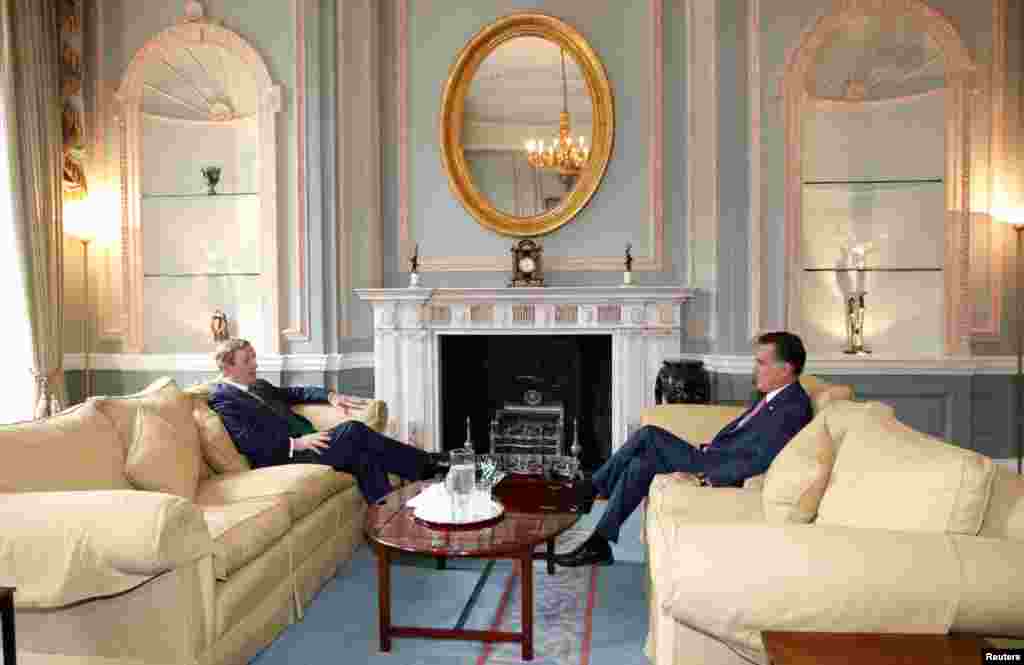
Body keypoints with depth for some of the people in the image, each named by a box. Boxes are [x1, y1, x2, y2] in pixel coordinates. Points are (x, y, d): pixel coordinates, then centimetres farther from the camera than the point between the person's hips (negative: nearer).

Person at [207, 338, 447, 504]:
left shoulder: (258, 386, 22)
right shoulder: (222, 399, -5)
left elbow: (295, 393, 27)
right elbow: (250, 443, -17)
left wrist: (330, 396, 9)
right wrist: (296, 443, -24)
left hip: (303, 444, 9)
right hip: (283, 458, -9)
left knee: (361, 455, -17)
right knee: (352, 430, -22)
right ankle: (426, 465, -14)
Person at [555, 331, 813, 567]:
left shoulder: (793, 408, -19)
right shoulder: (777, 395, 10)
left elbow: (760, 460, -25)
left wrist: (704, 478, -25)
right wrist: (706, 448, 9)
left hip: (718, 474, -9)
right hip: (711, 457, 9)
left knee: (641, 466, -14)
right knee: (649, 434, -1)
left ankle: (599, 543, -2)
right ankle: (590, 490, 4)